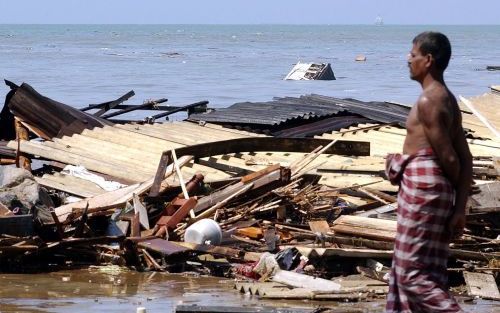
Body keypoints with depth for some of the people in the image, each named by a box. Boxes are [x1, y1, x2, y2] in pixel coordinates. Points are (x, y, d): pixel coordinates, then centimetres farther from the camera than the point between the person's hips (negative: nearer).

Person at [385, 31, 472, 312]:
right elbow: (465, 158, 11)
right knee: (420, 269, 15)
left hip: (422, 188, -10)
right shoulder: (447, 99, 13)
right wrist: (460, 206, 9)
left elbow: (448, 158, -17)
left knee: (414, 274, -6)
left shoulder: (428, 101, -16)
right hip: (438, 189, 10)